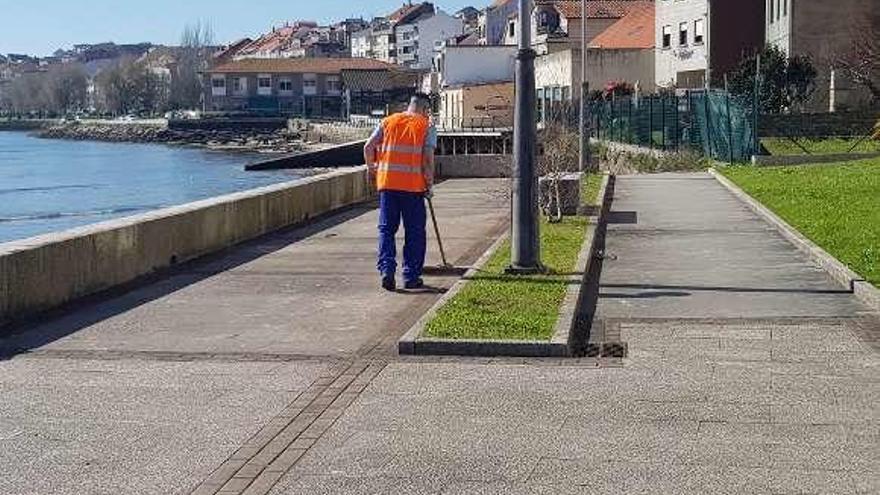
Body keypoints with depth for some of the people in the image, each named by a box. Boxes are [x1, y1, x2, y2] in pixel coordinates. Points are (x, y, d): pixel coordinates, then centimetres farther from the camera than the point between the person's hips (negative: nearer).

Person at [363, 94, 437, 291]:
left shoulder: (388, 121, 11)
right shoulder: (427, 126, 3)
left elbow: (369, 147, 5)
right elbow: (428, 158, -6)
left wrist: (372, 168, 21)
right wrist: (429, 184, 4)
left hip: (387, 182, 2)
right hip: (413, 185, -2)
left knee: (386, 229, 9)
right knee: (414, 232, 8)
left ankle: (387, 270, -4)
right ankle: (411, 277, 9)